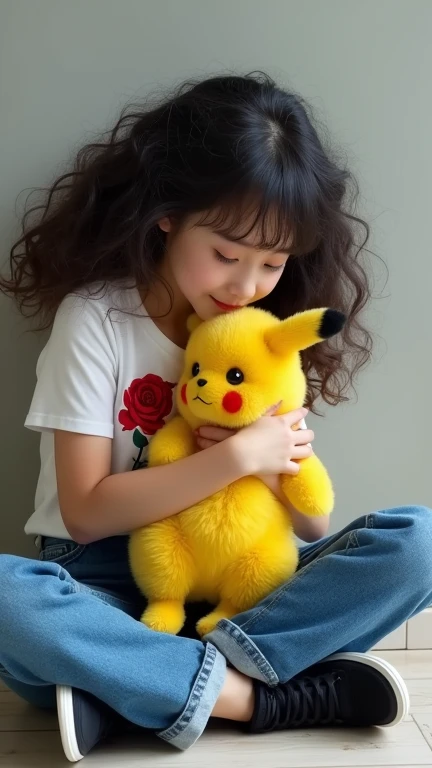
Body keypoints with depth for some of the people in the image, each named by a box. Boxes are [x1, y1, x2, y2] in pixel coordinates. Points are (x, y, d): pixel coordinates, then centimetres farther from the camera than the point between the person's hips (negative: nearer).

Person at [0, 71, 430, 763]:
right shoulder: (94, 319, -9)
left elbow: (309, 527, 6)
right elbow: (85, 511, -12)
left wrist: (278, 467, -17)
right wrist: (238, 457, -18)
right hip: (104, 580, -4)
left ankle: (126, 687, -25)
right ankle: (258, 697, -23)